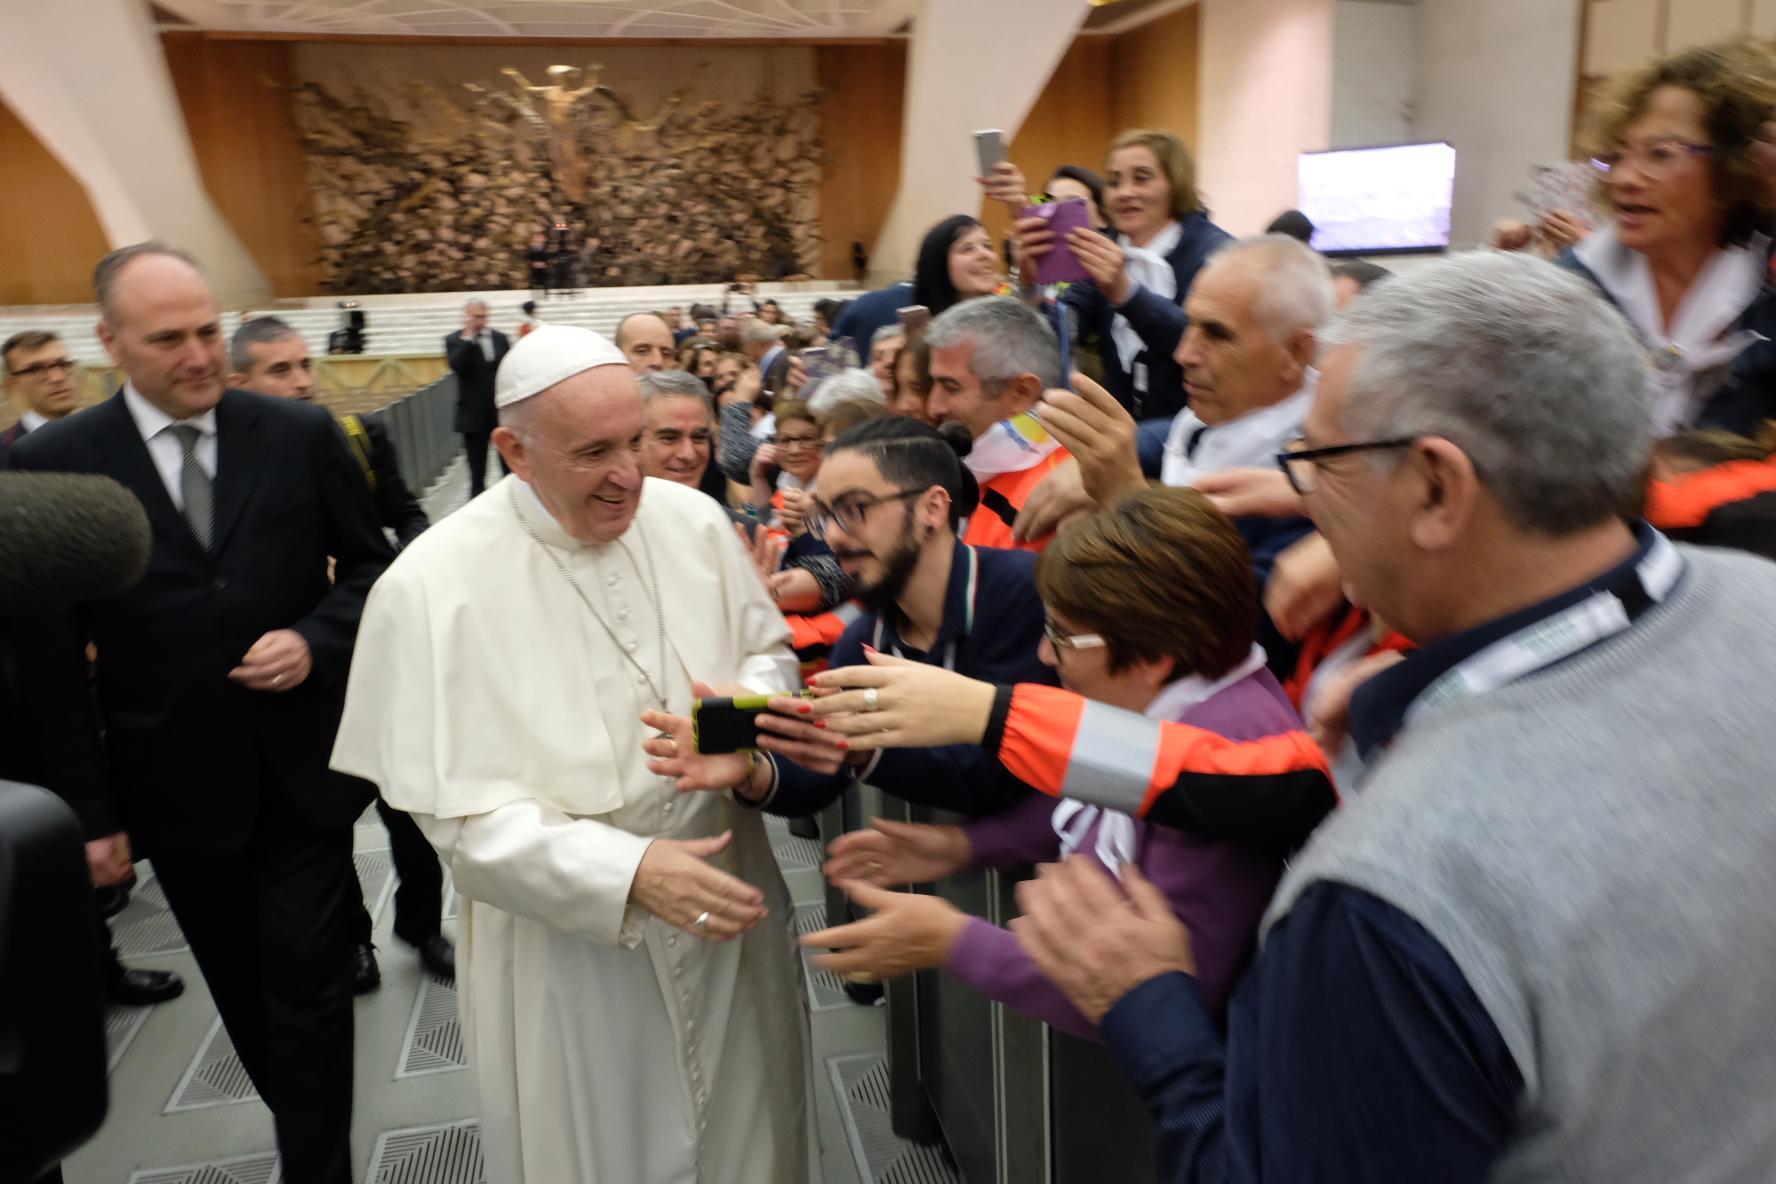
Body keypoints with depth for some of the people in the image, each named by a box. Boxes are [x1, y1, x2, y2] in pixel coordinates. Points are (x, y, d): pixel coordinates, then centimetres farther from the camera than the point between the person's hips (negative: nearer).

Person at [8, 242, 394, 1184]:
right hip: (177, 786, 1)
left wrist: (315, 642, -15)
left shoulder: (301, 434, -4)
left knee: (307, 992, 5)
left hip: (304, 769, -1)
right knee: (244, 996, 18)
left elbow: (371, 567, 5)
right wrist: (89, 811, -3)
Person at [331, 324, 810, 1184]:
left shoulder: (694, 520, -6)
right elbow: (458, 809, -17)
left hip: (726, 897, 4)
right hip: (570, 938, -3)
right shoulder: (432, 587, -18)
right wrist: (626, 872, -26)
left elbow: (770, 652, 6)